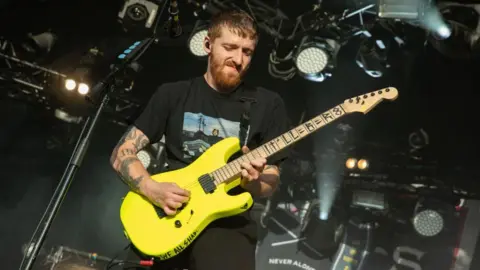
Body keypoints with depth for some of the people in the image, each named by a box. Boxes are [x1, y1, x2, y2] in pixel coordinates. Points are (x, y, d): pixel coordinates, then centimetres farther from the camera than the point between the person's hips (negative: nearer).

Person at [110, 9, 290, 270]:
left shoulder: (268, 105, 6)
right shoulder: (173, 94, 8)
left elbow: (270, 183, 9)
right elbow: (122, 153, 5)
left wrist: (252, 182, -14)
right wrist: (153, 189, -13)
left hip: (227, 222, -1)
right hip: (168, 214, 1)